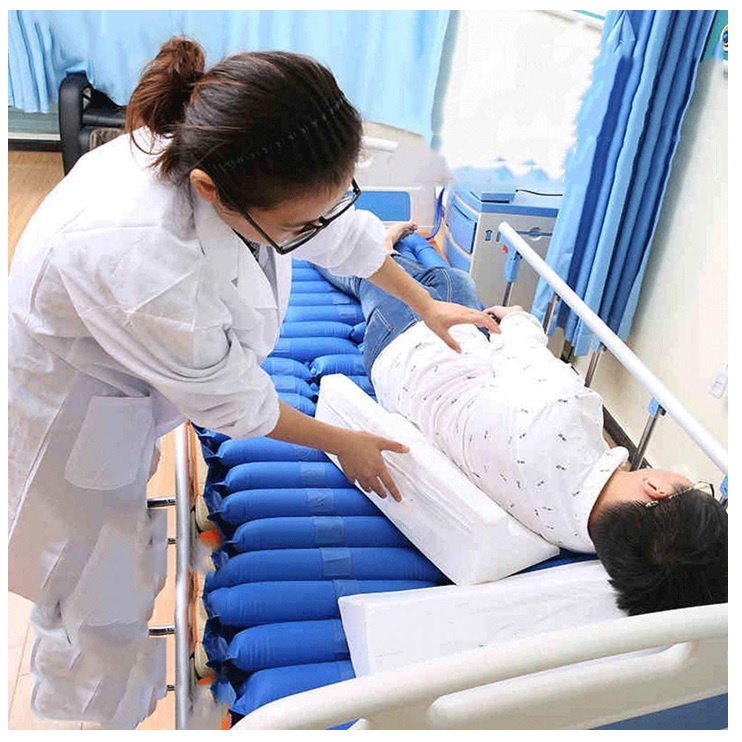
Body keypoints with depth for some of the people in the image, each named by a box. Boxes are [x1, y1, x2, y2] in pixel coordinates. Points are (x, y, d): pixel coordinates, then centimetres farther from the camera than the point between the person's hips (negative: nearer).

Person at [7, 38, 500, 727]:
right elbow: (231, 400, -27)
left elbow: (345, 230, -2)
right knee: (98, 599, 12)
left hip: (136, 378, 7)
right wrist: (344, 443, -11)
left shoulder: (235, 150, -23)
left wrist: (428, 306, 10)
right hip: (69, 412, -7)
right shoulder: (140, 259, -44)